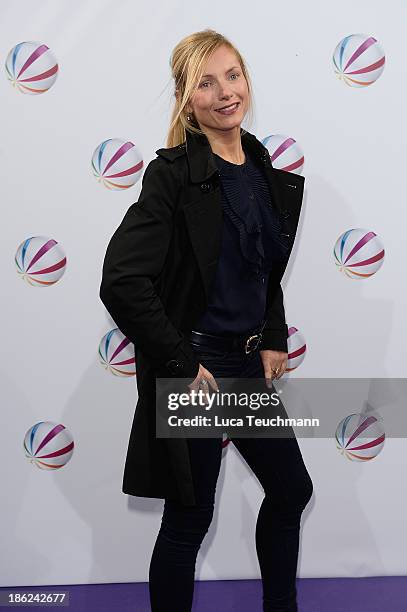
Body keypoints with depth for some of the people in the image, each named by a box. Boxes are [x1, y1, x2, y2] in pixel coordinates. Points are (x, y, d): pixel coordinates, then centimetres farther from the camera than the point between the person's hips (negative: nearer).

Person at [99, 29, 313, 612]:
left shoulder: (265, 172, 6)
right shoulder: (175, 174, -17)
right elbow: (122, 284, -24)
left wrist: (274, 341, 7)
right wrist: (182, 366, -20)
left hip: (250, 360, 8)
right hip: (196, 366, -8)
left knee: (291, 490, 19)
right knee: (189, 519, 7)